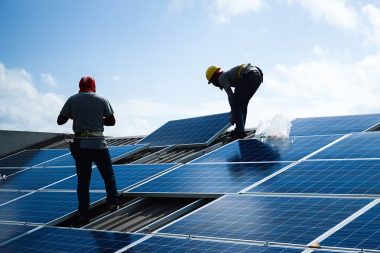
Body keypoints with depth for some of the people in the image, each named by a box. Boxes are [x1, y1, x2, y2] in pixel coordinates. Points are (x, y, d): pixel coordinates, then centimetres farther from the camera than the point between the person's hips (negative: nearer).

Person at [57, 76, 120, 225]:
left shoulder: (72, 100, 3)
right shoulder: (102, 100, 2)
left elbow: (60, 121, 6)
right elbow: (112, 121, 4)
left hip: (80, 145, 1)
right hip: (99, 145, -1)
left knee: (83, 182, 5)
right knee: (108, 175, 18)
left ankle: (84, 217, 6)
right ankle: (113, 203, 14)